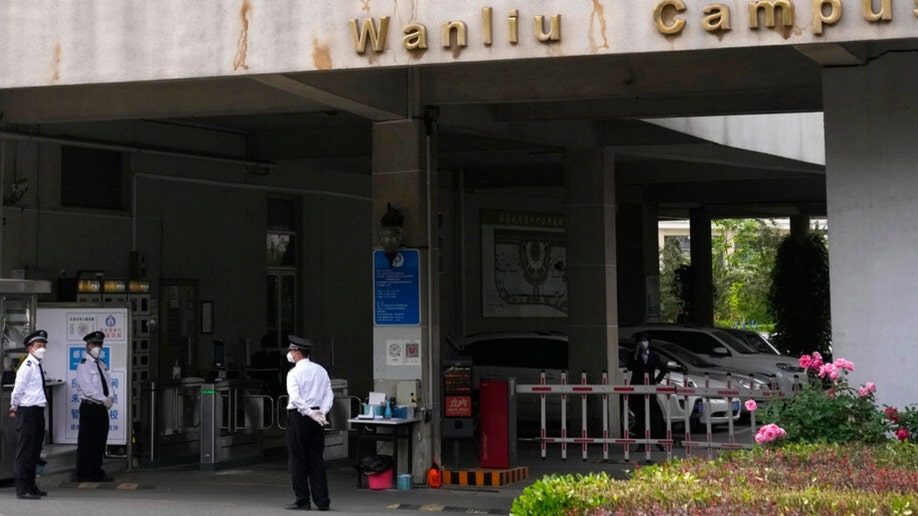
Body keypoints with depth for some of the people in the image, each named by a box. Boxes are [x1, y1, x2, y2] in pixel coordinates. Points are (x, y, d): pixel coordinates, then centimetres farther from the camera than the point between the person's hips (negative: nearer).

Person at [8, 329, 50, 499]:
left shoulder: (38, 366, 13)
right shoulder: (27, 367, -14)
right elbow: (18, 390, -15)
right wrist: (14, 407, -1)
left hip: (37, 411, 9)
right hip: (28, 412, -9)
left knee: (35, 451, 16)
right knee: (25, 451, -5)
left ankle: (30, 486, 26)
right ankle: (22, 490, -2)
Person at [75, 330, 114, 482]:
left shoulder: (102, 364, 15)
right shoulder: (83, 366, -9)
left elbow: (108, 383, 10)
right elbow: (88, 388, -17)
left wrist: (110, 398, -8)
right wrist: (104, 400, -18)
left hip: (102, 407, 7)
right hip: (89, 407, -7)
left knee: (100, 441, 11)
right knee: (86, 442, -3)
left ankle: (97, 473, 19)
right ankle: (84, 475, 2)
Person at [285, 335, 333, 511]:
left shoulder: (294, 373, -9)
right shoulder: (321, 371, 10)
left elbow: (295, 398, -20)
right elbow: (329, 394, 3)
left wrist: (310, 413, -17)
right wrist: (321, 412, -7)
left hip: (299, 416, -6)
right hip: (317, 419, 6)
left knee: (298, 460, 1)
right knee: (316, 459, 8)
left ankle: (302, 501, 3)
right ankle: (322, 501, 6)